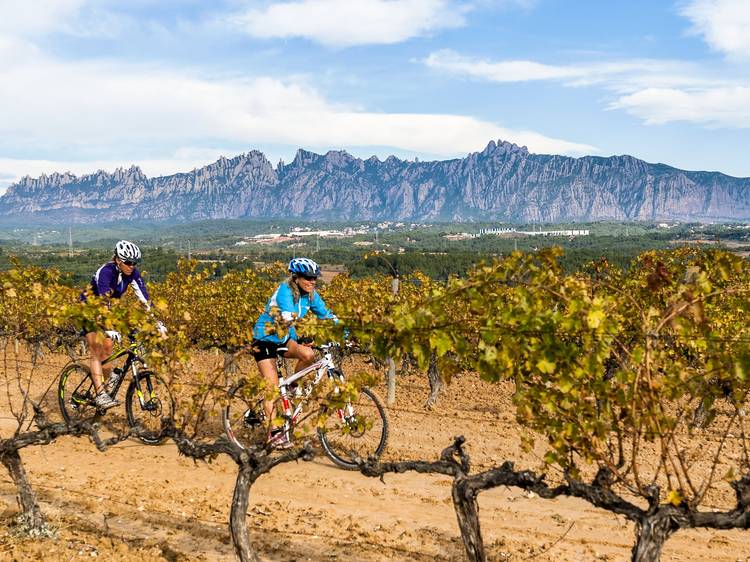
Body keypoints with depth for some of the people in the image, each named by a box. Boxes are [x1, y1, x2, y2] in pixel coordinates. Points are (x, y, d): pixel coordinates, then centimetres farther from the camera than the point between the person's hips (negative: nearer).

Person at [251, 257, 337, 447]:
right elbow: (289, 318, -38)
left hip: (284, 338, 6)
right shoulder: (285, 291, -25)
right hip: (265, 339, -6)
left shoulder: (310, 295, -4)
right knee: (272, 386, -12)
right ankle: (274, 433, -6)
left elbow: (327, 315, 1)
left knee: (308, 355, -24)